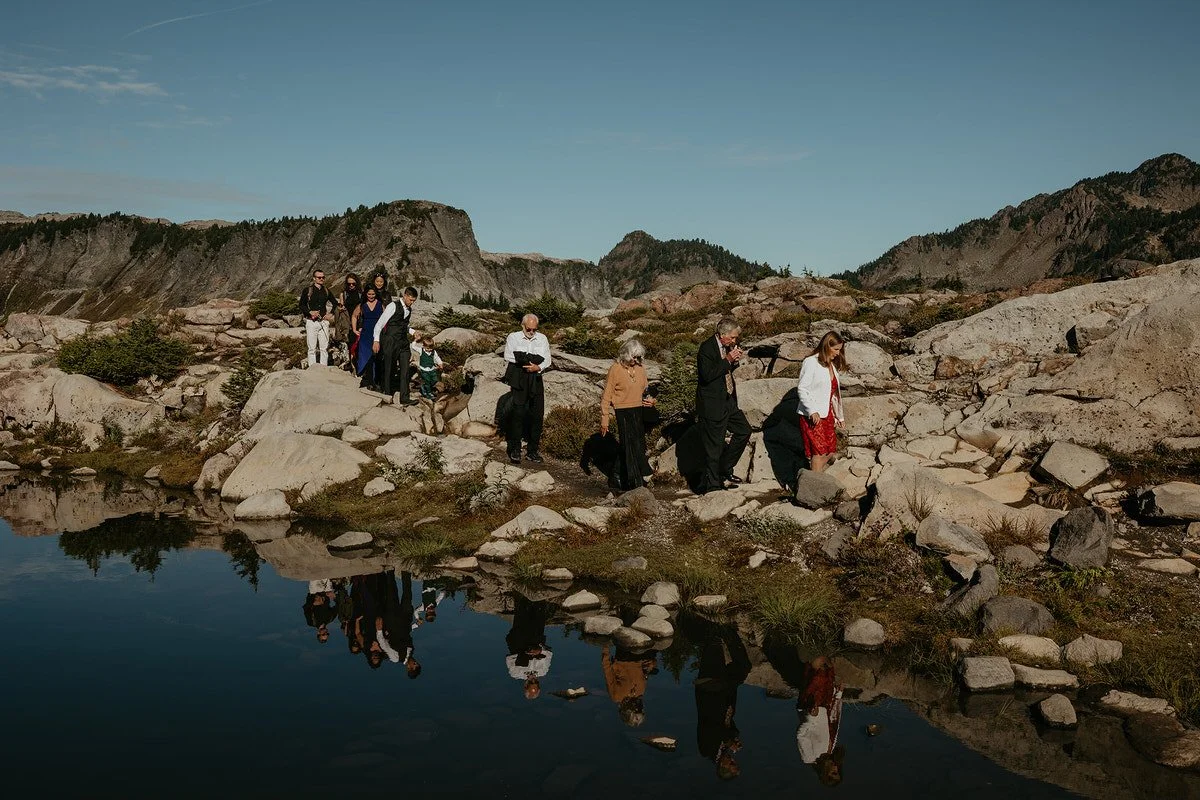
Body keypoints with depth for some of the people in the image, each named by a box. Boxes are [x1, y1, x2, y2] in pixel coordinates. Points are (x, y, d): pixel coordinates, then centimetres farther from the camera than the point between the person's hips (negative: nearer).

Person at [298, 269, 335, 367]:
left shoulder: (326, 292, 12)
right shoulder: (307, 290, 2)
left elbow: (335, 303, 25)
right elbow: (301, 305, 1)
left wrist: (331, 314, 11)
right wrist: (310, 312, -14)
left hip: (324, 321, 3)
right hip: (311, 322, -3)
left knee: (324, 348, 1)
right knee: (312, 348, -5)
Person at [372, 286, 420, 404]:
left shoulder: (409, 310, 13)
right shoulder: (393, 306, -9)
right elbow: (379, 324, -9)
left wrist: (413, 332, 9)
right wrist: (376, 341, -14)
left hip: (403, 342, 6)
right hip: (391, 343, -6)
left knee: (405, 370, -1)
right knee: (389, 370, 2)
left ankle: (404, 398, 0)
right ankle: (387, 395, 13)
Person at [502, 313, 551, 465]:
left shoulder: (542, 339, 12)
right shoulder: (513, 337, 5)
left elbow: (547, 360, 5)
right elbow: (508, 356, -8)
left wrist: (538, 367, -18)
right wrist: (532, 358, -9)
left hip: (535, 379, 3)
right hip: (518, 379, -3)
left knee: (537, 415, 1)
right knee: (517, 413, -7)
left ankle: (532, 450, 9)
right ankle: (515, 450, 0)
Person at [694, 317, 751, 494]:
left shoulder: (727, 347, 8)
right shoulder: (707, 348, -17)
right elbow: (707, 375, -26)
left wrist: (735, 360, -1)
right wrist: (727, 360, -23)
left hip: (728, 401, 9)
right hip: (712, 405, -9)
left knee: (744, 430, 13)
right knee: (714, 446, -2)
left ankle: (725, 470, 23)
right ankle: (712, 483, 10)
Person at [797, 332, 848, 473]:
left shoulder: (831, 365, 16)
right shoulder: (811, 363, -10)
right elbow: (802, 389, -15)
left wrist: (839, 416, 23)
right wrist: (812, 411, -23)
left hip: (827, 414, 8)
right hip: (812, 416, -8)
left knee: (830, 451, 6)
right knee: (819, 451, -13)